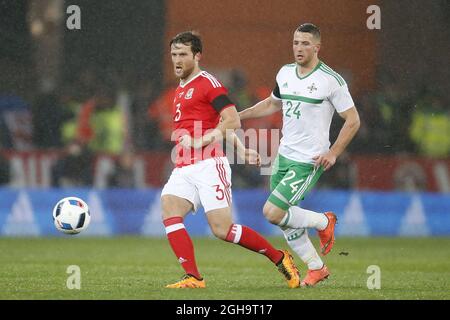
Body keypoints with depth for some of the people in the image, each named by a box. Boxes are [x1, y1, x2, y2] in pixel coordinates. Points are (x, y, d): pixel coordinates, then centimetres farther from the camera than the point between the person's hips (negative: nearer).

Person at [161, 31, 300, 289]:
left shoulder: (208, 83, -4)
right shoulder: (180, 91, 23)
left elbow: (232, 121, -14)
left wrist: (199, 141, -19)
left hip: (208, 165, -8)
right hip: (184, 169, 8)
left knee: (222, 229, -12)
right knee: (169, 212, -17)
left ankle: (280, 258, 6)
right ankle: (193, 278, -19)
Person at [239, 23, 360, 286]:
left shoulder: (331, 80, -13)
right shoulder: (285, 73, 6)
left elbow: (353, 120, -9)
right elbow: (272, 104, 26)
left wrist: (333, 154, -16)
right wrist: (238, 116, 18)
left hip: (309, 161, -7)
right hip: (284, 156, 7)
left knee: (273, 212, -16)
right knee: (285, 221, 8)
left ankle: (324, 222, 8)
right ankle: (317, 268, 25)